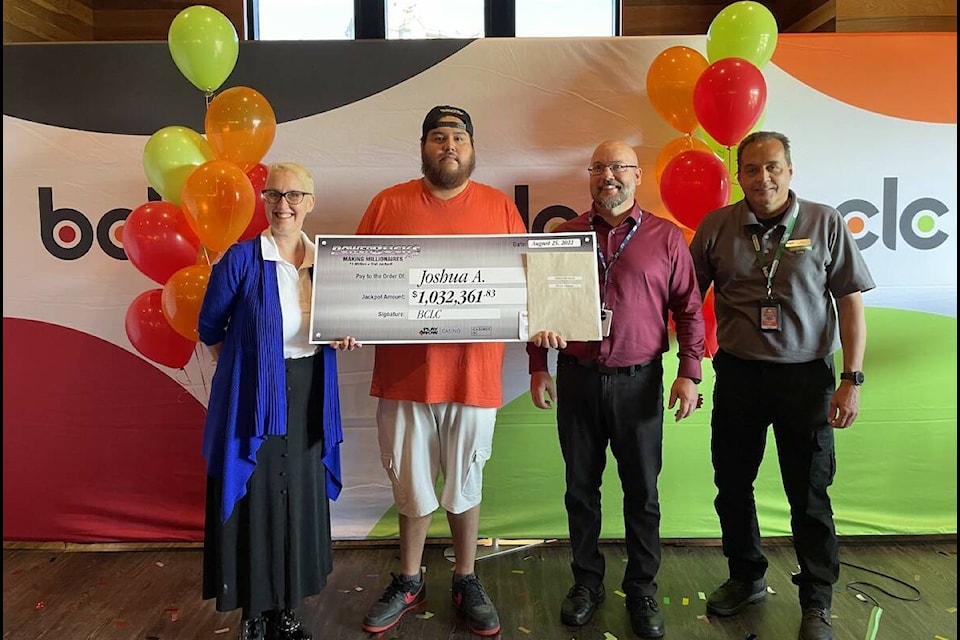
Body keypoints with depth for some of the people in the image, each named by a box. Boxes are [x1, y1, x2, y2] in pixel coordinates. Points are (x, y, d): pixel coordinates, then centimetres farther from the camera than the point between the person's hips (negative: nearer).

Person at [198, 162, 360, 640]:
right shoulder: (241, 259, -8)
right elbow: (210, 327, 3)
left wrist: (345, 336, -4)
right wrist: (246, 366, 5)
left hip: (308, 397, 5)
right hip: (252, 399, -4)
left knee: (300, 499, 12)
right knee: (255, 502, 3)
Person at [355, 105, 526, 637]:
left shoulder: (500, 207, 4)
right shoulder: (388, 204, 3)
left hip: (473, 372, 0)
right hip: (403, 370, 1)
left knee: (465, 484, 14)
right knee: (410, 485, 14)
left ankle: (466, 582, 34)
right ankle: (408, 583, 35)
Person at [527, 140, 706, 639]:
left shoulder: (666, 237, 1)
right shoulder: (564, 235, 5)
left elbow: (688, 309, 2)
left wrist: (689, 373, -5)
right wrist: (538, 368, 5)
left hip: (638, 381, -1)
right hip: (577, 379, 2)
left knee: (641, 490, 9)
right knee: (581, 486, 12)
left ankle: (642, 589, 27)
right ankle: (586, 580, 30)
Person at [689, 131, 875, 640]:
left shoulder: (825, 223, -3)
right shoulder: (716, 227, 0)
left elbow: (851, 304, -1)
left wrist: (852, 378, -6)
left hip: (807, 375, -2)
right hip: (737, 373, 2)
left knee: (809, 496, 7)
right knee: (732, 486, 12)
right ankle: (746, 578, 36)